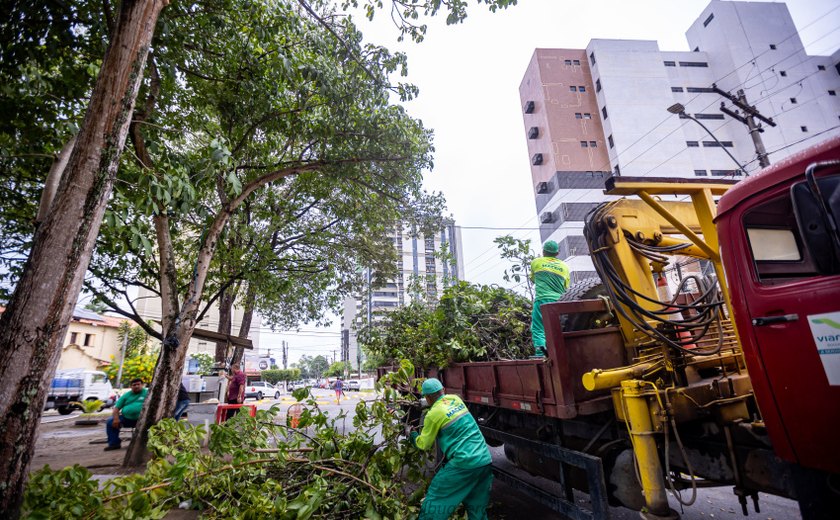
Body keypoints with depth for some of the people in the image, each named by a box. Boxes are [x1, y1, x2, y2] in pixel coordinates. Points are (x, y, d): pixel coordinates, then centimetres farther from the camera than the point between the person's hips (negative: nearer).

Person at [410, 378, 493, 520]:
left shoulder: (433, 414, -9)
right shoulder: (456, 399, 8)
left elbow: (425, 444, 4)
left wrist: (415, 437, 24)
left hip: (464, 462, -6)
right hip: (485, 460, 7)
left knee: (436, 498, 11)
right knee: (477, 507, 19)